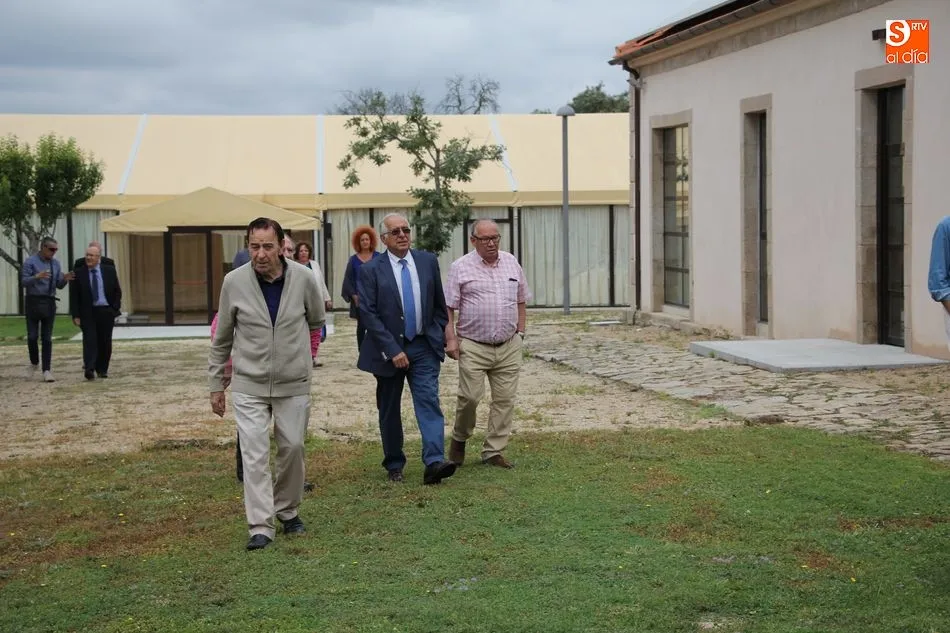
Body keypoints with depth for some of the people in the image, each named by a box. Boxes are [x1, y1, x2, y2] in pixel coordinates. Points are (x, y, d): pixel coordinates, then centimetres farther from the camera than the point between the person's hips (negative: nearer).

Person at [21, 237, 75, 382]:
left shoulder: (55, 263, 9)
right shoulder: (30, 262, -5)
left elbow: (59, 285, 10)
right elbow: (24, 282, -12)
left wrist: (65, 279, -12)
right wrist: (37, 276, -31)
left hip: (49, 304, 3)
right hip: (33, 302, -3)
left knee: (47, 338, 0)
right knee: (32, 336, -1)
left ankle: (47, 371, -2)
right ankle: (34, 363, 24)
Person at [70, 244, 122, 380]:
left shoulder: (109, 271, 5)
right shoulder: (78, 273, 0)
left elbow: (117, 291, 11)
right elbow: (74, 296, -1)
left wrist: (116, 308, 2)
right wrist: (76, 315, -7)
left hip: (106, 312, 2)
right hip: (87, 313, -2)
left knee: (105, 342, 6)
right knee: (89, 340, -14)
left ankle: (102, 370, 17)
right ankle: (89, 369, -22)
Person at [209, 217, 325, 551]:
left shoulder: (303, 278, -9)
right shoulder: (234, 281, -9)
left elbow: (316, 320, 12)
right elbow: (221, 338, 3)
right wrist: (216, 385, 6)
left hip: (294, 383, 1)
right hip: (249, 383, -1)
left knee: (293, 448, 9)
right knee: (254, 452, -8)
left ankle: (288, 512, 31)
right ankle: (260, 527, -6)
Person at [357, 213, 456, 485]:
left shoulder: (428, 261, 4)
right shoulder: (371, 269, -6)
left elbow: (439, 305, 12)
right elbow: (368, 314, -11)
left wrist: (438, 337, 6)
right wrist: (392, 350, -16)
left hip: (424, 347, 1)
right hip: (389, 349, -1)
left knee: (429, 401, -12)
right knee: (389, 410, 9)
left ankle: (434, 462, -21)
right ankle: (394, 465, 21)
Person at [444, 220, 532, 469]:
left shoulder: (511, 263, 10)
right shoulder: (461, 267, -3)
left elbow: (520, 301, 18)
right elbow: (448, 307, -3)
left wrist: (520, 332, 12)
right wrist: (450, 338, -11)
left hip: (508, 346, 4)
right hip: (473, 346, -4)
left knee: (505, 399, 2)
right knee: (470, 396, -8)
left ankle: (494, 451, 11)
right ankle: (459, 438, 18)